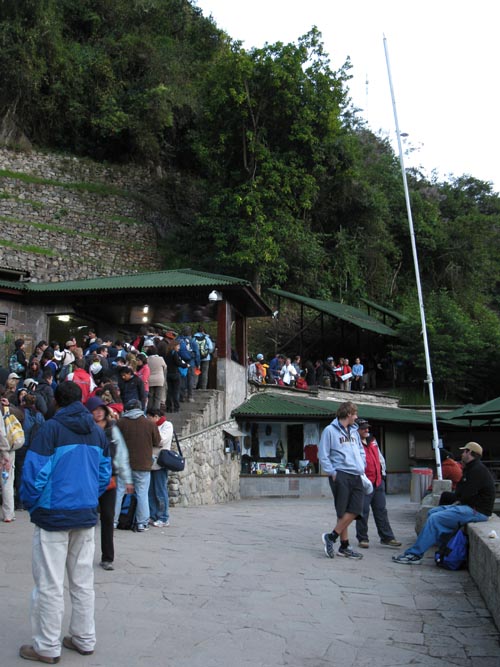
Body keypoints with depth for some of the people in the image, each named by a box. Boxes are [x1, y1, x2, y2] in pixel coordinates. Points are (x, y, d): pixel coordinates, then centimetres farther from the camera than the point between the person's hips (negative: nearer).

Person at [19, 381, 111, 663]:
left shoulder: (51, 428, -12)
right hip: (86, 516, 5)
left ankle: (47, 647, 15)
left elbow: (35, 473, -15)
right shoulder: (98, 431, 5)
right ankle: (85, 639, 24)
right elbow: (105, 474, 9)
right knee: (83, 582, 15)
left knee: (50, 585, 5)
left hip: (53, 516, -5)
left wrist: (31, 503, 1)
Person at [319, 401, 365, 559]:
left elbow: (361, 451, 26)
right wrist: (332, 473, -10)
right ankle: (344, 546, 10)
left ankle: (331, 537, 9)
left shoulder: (354, 431, 18)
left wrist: (362, 467, 12)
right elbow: (323, 455, -6)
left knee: (355, 509, 0)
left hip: (356, 476, 7)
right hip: (340, 475, -7)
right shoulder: (330, 430, -5)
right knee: (343, 511, -3)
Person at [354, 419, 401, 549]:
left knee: (381, 511, 11)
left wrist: (382, 473, 18)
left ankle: (387, 537, 17)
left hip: (378, 482, 7)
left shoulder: (372, 441, 14)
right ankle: (362, 538, 10)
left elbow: (380, 457, 23)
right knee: (363, 512, -1)